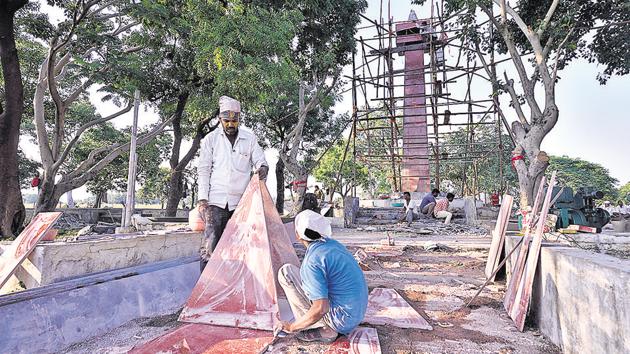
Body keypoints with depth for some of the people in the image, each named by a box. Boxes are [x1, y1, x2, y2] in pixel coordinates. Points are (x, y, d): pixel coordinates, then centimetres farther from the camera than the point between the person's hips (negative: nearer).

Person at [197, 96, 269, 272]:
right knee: (210, 244, -8)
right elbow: (203, 170, 5)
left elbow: (259, 160, 6)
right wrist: (203, 198, -3)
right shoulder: (211, 139, 5)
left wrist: (263, 168, -20)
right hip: (216, 201, -1)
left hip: (241, 202, 2)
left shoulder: (250, 138, 8)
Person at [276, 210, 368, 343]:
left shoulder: (312, 260, -23)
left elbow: (320, 309, -25)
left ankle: (323, 330, -5)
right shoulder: (333, 244, 4)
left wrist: (292, 327, -10)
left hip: (341, 320, -8)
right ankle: (327, 327, 13)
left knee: (286, 272, -8)